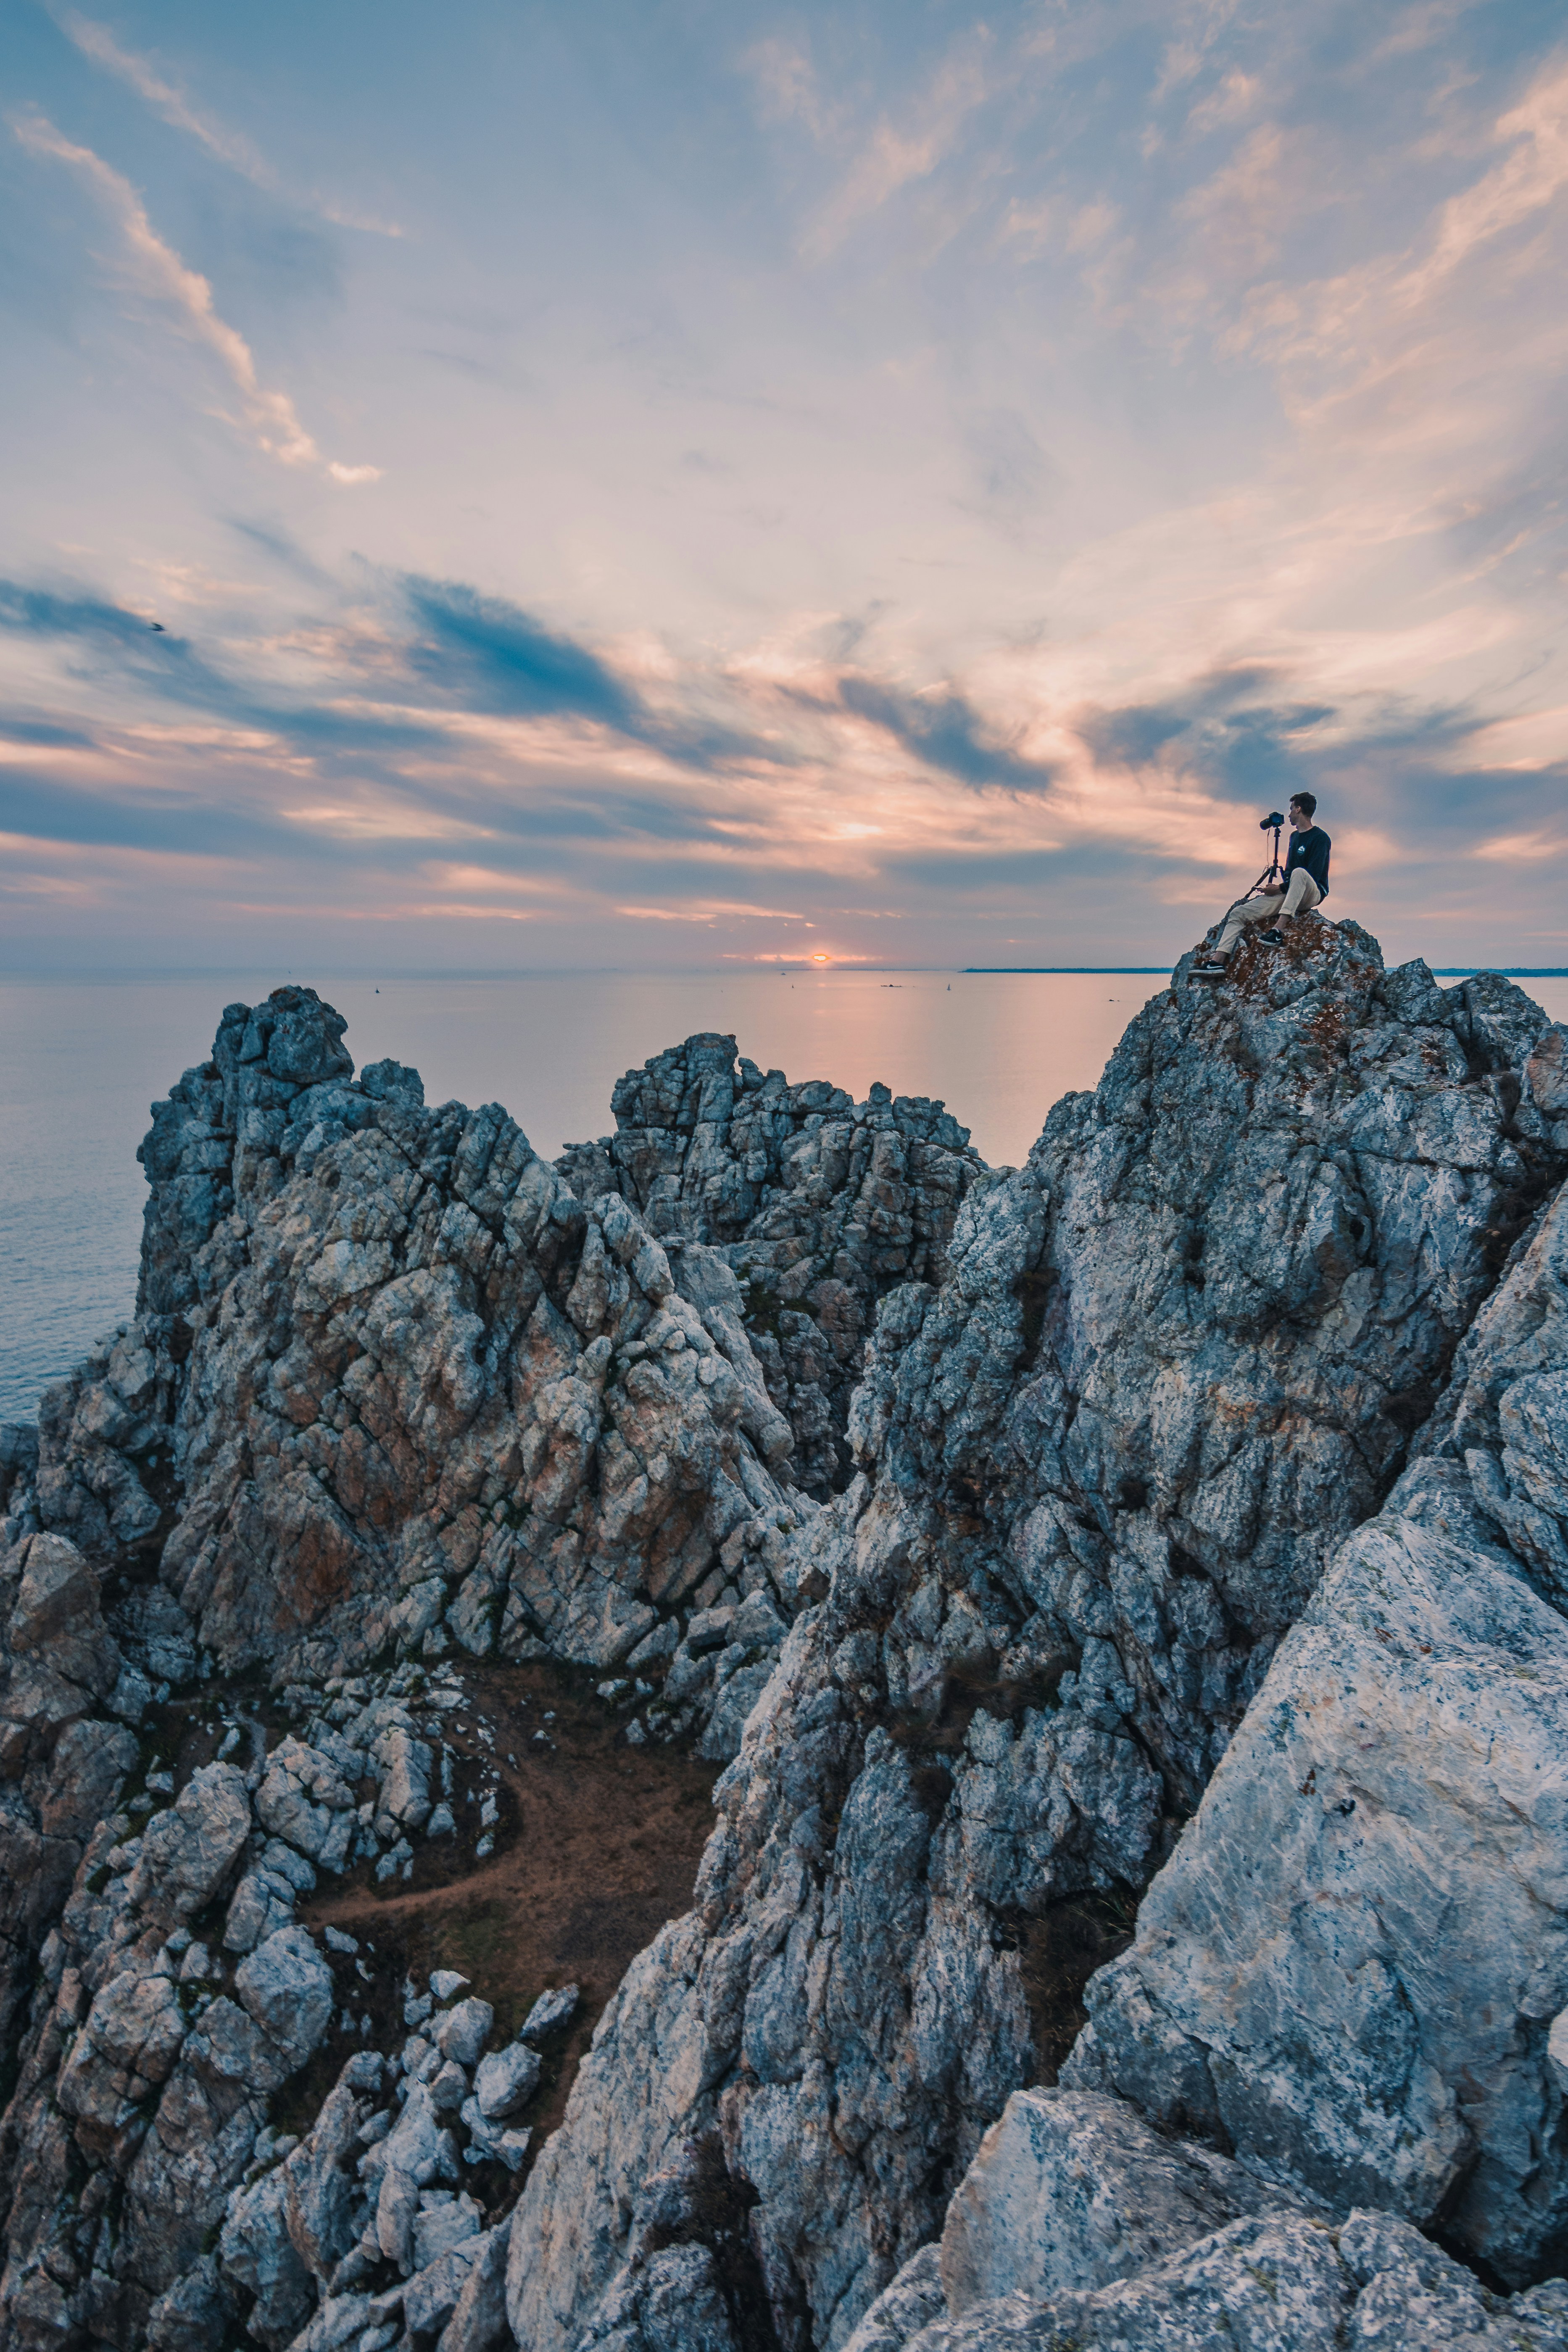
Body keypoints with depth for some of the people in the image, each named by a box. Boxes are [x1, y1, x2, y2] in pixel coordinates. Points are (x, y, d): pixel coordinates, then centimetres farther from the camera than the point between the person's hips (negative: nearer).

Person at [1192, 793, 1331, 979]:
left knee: (1299, 873, -41)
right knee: (1238, 913, -9)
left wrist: (1279, 888, -17)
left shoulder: (1320, 838, -6)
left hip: (1312, 894, -7)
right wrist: (1276, 889, 7)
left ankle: (1278, 930, -45)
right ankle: (1218, 961, -25)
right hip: (1286, 895, 7)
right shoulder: (1294, 836, 19)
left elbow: (1314, 875, -16)